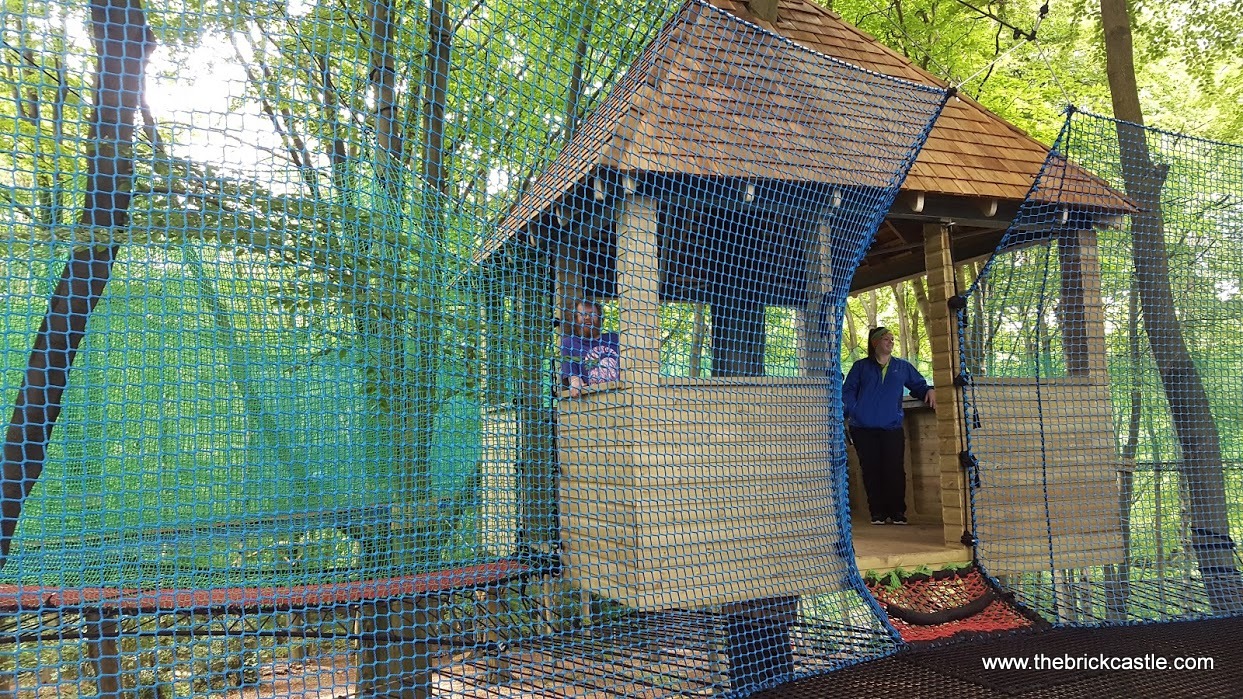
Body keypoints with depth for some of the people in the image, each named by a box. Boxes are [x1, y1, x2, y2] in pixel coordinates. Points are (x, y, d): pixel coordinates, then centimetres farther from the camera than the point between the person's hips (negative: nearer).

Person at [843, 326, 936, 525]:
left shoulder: (903, 367, 16)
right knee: (871, 471, 1)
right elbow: (848, 391, 7)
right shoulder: (861, 366, 13)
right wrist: (854, 412, -8)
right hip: (863, 428, 0)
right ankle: (877, 513, 8)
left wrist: (929, 391, 0)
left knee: (894, 470, -5)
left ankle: (897, 513, 7)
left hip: (892, 428, 0)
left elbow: (919, 385, 22)